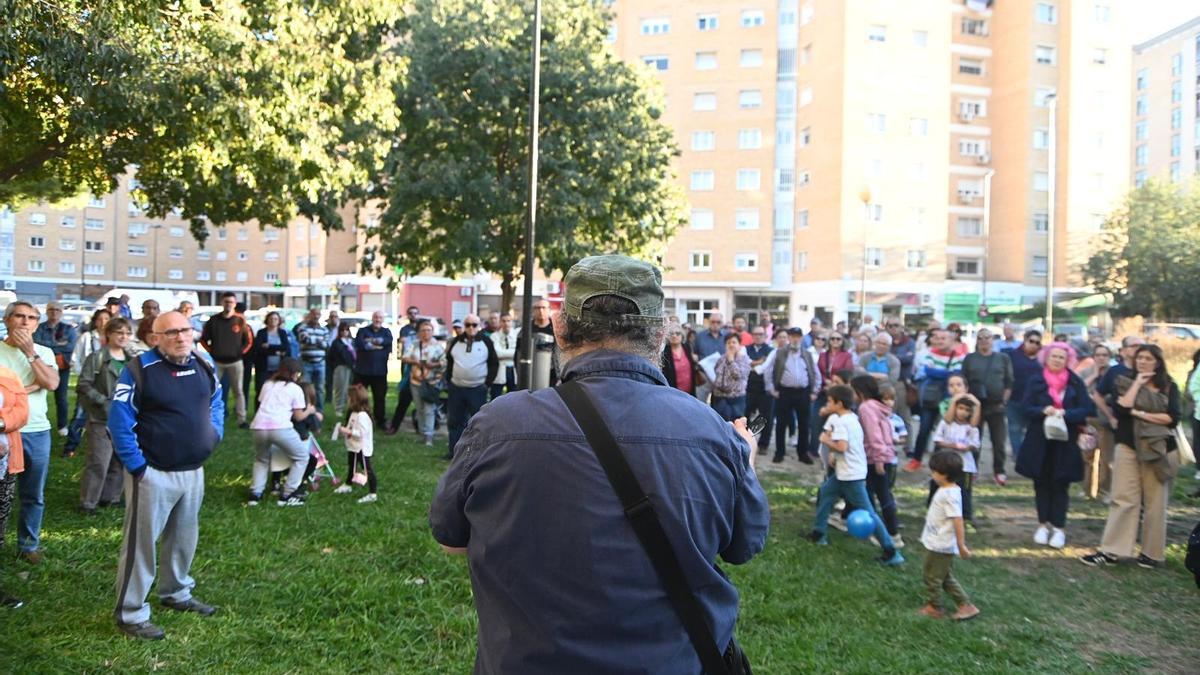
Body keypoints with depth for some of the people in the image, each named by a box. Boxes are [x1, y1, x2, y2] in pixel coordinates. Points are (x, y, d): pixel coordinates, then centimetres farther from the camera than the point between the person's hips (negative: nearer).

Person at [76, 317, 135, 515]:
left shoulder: (134, 359, 9)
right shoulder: (96, 358, -4)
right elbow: (83, 386, -8)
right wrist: (104, 401, -16)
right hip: (102, 419, -5)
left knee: (120, 462, 10)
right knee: (99, 463, -6)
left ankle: (110, 498, 24)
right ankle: (88, 503, 6)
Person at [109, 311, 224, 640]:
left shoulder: (204, 366, 4)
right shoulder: (140, 369, -15)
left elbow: (216, 403, 21)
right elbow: (118, 420, -14)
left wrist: (213, 434, 6)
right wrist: (136, 465, -15)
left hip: (193, 471, 7)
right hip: (153, 473, -6)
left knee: (185, 537, 19)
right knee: (141, 542, 2)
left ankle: (176, 593, 38)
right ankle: (131, 613, 13)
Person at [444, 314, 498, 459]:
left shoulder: (486, 342, -1)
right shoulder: (456, 342, 7)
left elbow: (494, 363, 3)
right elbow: (449, 362, 16)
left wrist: (487, 382, -3)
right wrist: (449, 381, 9)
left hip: (478, 390, -3)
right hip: (456, 388, 3)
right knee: (454, 421, 8)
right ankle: (453, 450, 18)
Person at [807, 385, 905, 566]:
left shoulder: (840, 421, -18)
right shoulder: (851, 417, 10)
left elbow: (841, 447, -29)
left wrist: (826, 440, -13)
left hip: (851, 475, -10)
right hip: (845, 471, 10)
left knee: (867, 513, -4)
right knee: (825, 492, 19)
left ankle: (891, 552, -1)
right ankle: (818, 533, 25)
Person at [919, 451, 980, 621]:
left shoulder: (950, 494, -25)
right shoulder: (946, 490, 6)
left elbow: (958, 520, -27)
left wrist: (961, 545, -25)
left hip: (940, 546, -10)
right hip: (938, 543, 10)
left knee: (932, 575, 7)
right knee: (946, 578, 18)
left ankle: (934, 607, 22)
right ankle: (966, 605, 22)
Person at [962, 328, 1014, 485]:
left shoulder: (1003, 358, 7)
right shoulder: (970, 359, 7)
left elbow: (1009, 383, 6)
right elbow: (964, 382, 6)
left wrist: (1004, 401, -4)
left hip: (997, 406, 0)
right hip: (975, 405, 0)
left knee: (999, 442, 1)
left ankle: (999, 471, 12)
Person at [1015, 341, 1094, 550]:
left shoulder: (1076, 383, 0)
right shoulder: (1036, 381, 0)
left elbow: (1087, 409, -6)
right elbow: (1027, 408, -4)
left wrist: (1064, 413, -21)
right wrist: (1043, 411, -23)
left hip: (1065, 442, 0)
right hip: (1039, 441, 1)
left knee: (1060, 485, 4)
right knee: (1041, 483, 8)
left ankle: (1058, 528, 12)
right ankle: (1043, 524, 20)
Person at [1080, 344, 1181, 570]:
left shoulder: (1169, 387, 5)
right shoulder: (1126, 383, 6)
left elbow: (1173, 417, -7)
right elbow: (1121, 409, -12)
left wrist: (1140, 414, -11)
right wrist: (1137, 384, -8)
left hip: (1158, 450, 0)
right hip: (1128, 447, 0)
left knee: (1154, 503, 5)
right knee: (1123, 499, -2)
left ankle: (1153, 553, 16)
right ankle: (1111, 551, -2)